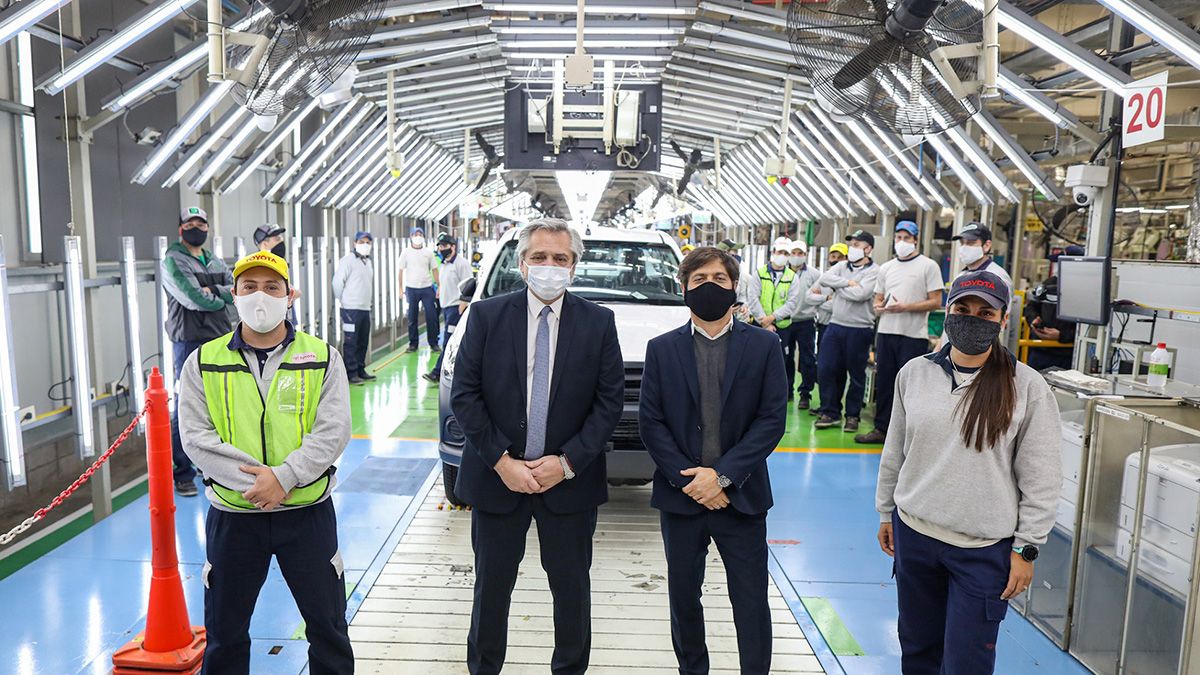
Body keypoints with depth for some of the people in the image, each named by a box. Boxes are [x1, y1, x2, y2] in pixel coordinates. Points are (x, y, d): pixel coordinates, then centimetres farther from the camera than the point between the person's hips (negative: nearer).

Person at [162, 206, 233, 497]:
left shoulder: (217, 263, 16)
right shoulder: (173, 262, -5)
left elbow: (237, 291, 2)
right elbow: (193, 299, -17)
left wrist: (213, 291, -14)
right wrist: (223, 298, -2)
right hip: (190, 342, -7)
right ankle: (182, 474, 2)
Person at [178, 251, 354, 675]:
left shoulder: (322, 358, -2)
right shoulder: (203, 363, 1)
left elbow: (333, 432, -10)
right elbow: (197, 438, -8)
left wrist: (283, 476, -22)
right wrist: (255, 482, -19)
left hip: (308, 511, -1)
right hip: (232, 515, 1)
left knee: (327, 624, 12)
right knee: (224, 632, 16)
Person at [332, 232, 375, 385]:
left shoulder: (368, 262, 17)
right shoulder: (348, 260, -8)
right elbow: (338, 282, -11)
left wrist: (368, 300, 14)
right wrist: (342, 300, -3)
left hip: (365, 308, 8)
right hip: (351, 309, -8)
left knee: (363, 342, 12)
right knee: (351, 342, -4)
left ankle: (360, 370, 22)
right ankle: (351, 373, 0)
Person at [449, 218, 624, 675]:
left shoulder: (598, 323, -2)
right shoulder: (487, 316, -3)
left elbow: (610, 400, -3)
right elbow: (464, 394, -5)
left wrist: (567, 462, -12)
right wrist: (501, 461, -12)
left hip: (570, 481, 0)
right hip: (496, 478, 0)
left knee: (572, 586, 14)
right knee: (491, 585, 15)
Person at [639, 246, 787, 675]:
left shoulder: (764, 346, -1)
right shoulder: (662, 349, 3)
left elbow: (772, 418, -6)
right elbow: (650, 421, -2)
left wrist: (722, 474, -14)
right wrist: (687, 479, -12)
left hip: (741, 496, -1)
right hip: (680, 495, 2)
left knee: (751, 600, 6)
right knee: (683, 596, 15)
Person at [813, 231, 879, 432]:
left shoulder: (874, 271, -5)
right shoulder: (842, 266, 12)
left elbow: (860, 294, -20)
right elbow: (824, 279, -5)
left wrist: (837, 286, -6)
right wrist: (847, 282, -12)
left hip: (859, 329, -5)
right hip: (835, 325, 5)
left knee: (857, 374, 5)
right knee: (825, 369, 2)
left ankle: (852, 415, 18)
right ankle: (830, 412, 13)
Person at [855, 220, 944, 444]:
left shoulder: (928, 266, 0)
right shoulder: (886, 267, 16)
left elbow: (935, 301, -6)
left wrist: (906, 307, -17)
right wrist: (879, 307, -4)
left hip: (914, 336, -5)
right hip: (886, 332, 5)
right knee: (883, 382, 9)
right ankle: (881, 429, 18)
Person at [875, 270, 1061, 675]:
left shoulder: (1027, 387, -9)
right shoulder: (914, 373, 0)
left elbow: (1041, 480, -5)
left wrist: (1026, 549, -5)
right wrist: (886, 513, 15)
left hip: (984, 549, -3)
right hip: (914, 535, 3)